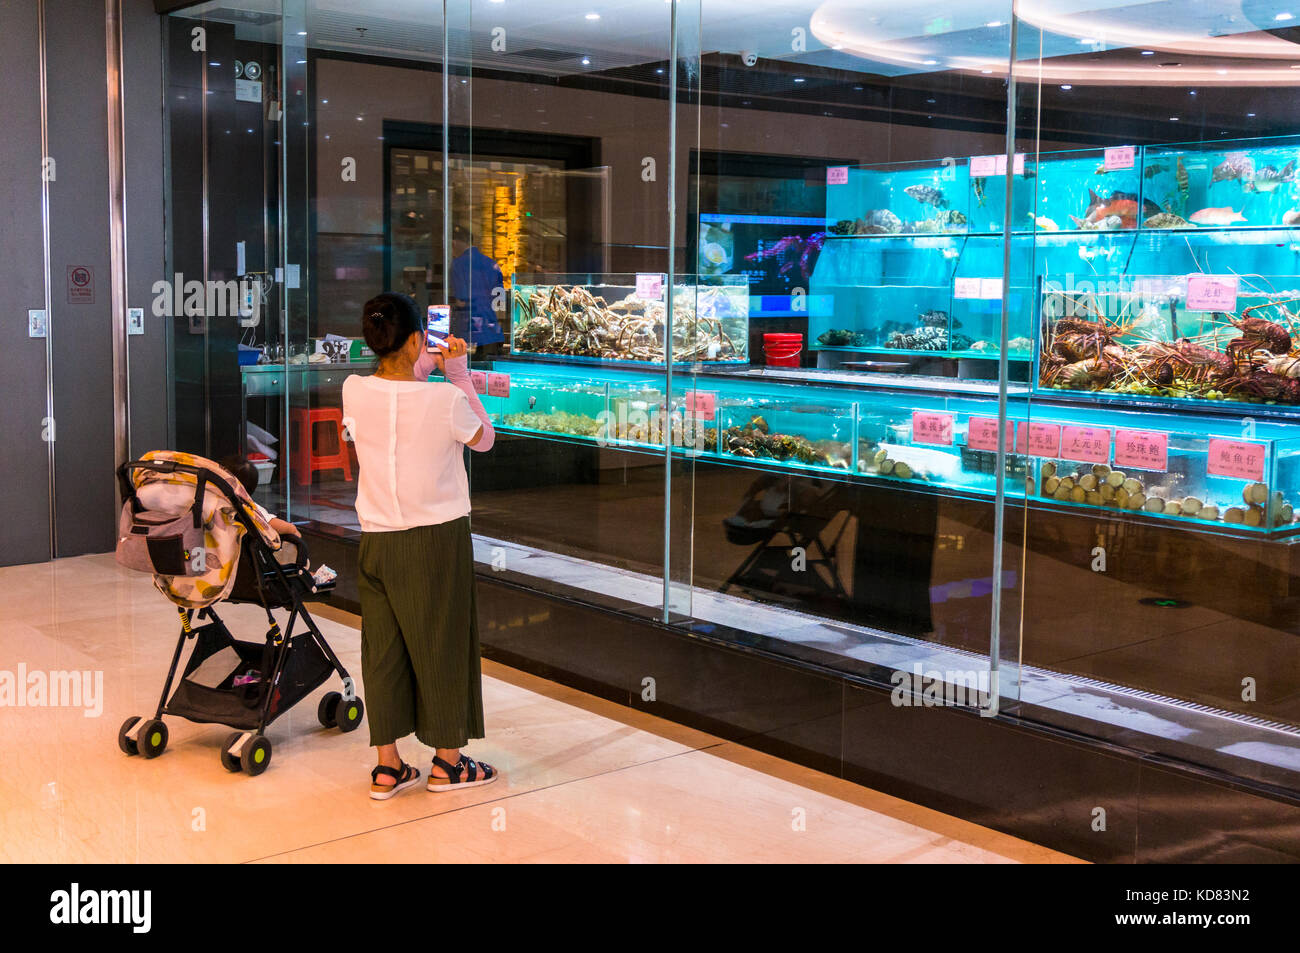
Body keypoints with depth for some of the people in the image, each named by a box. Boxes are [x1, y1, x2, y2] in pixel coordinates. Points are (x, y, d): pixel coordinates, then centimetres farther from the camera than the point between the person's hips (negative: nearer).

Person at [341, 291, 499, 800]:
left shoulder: (355, 391, -7)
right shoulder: (446, 400, -18)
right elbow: (484, 439, 3)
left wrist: (422, 370, 19)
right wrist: (460, 374, 6)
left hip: (377, 541, 4)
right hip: (437, 539, -4)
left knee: (383, 646, 12)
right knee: (442, 643, 10)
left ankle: (386, 767, 19)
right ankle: (447, 762, 22)